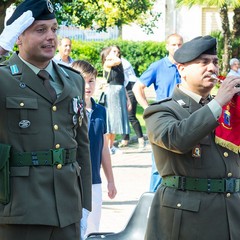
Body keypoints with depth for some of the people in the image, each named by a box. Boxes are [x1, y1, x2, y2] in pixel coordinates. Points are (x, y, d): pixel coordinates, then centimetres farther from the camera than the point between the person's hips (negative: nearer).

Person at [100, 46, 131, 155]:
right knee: (110, 121, -7)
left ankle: (111, 146, 15)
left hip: (121, 94, 7)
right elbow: (118, 61, -25)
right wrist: (111, 56, -5)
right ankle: (106, 146, -3)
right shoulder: (107, 64, -3)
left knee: (116, 121, 8)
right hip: (111, 93, -7)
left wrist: (127, 99, 14)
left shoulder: (119, 67, 17)